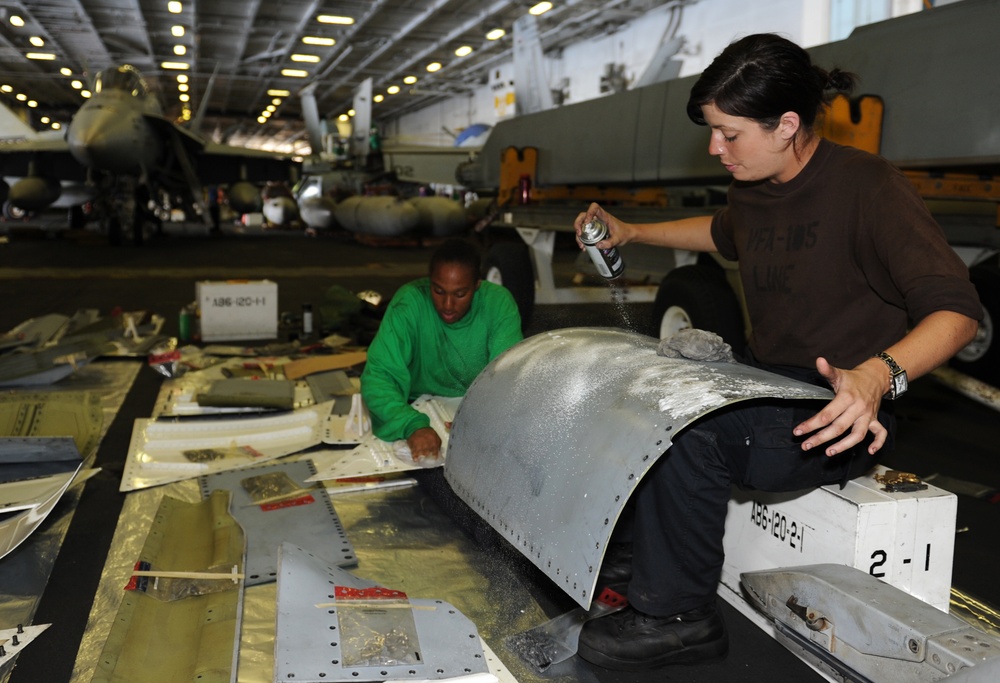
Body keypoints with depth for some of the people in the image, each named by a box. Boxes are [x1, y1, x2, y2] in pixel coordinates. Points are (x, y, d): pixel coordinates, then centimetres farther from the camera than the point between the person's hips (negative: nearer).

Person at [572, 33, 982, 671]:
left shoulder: (868, 186, -16)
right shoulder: (753, 193, 8)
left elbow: (956, 308, -23)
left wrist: (878, 374, -42)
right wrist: (630, 232, 28)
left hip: (838, 421, -8)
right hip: (765, 389, 8)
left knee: (686, 435, -30)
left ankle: (676, 617, -11)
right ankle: (634, 544, 10)